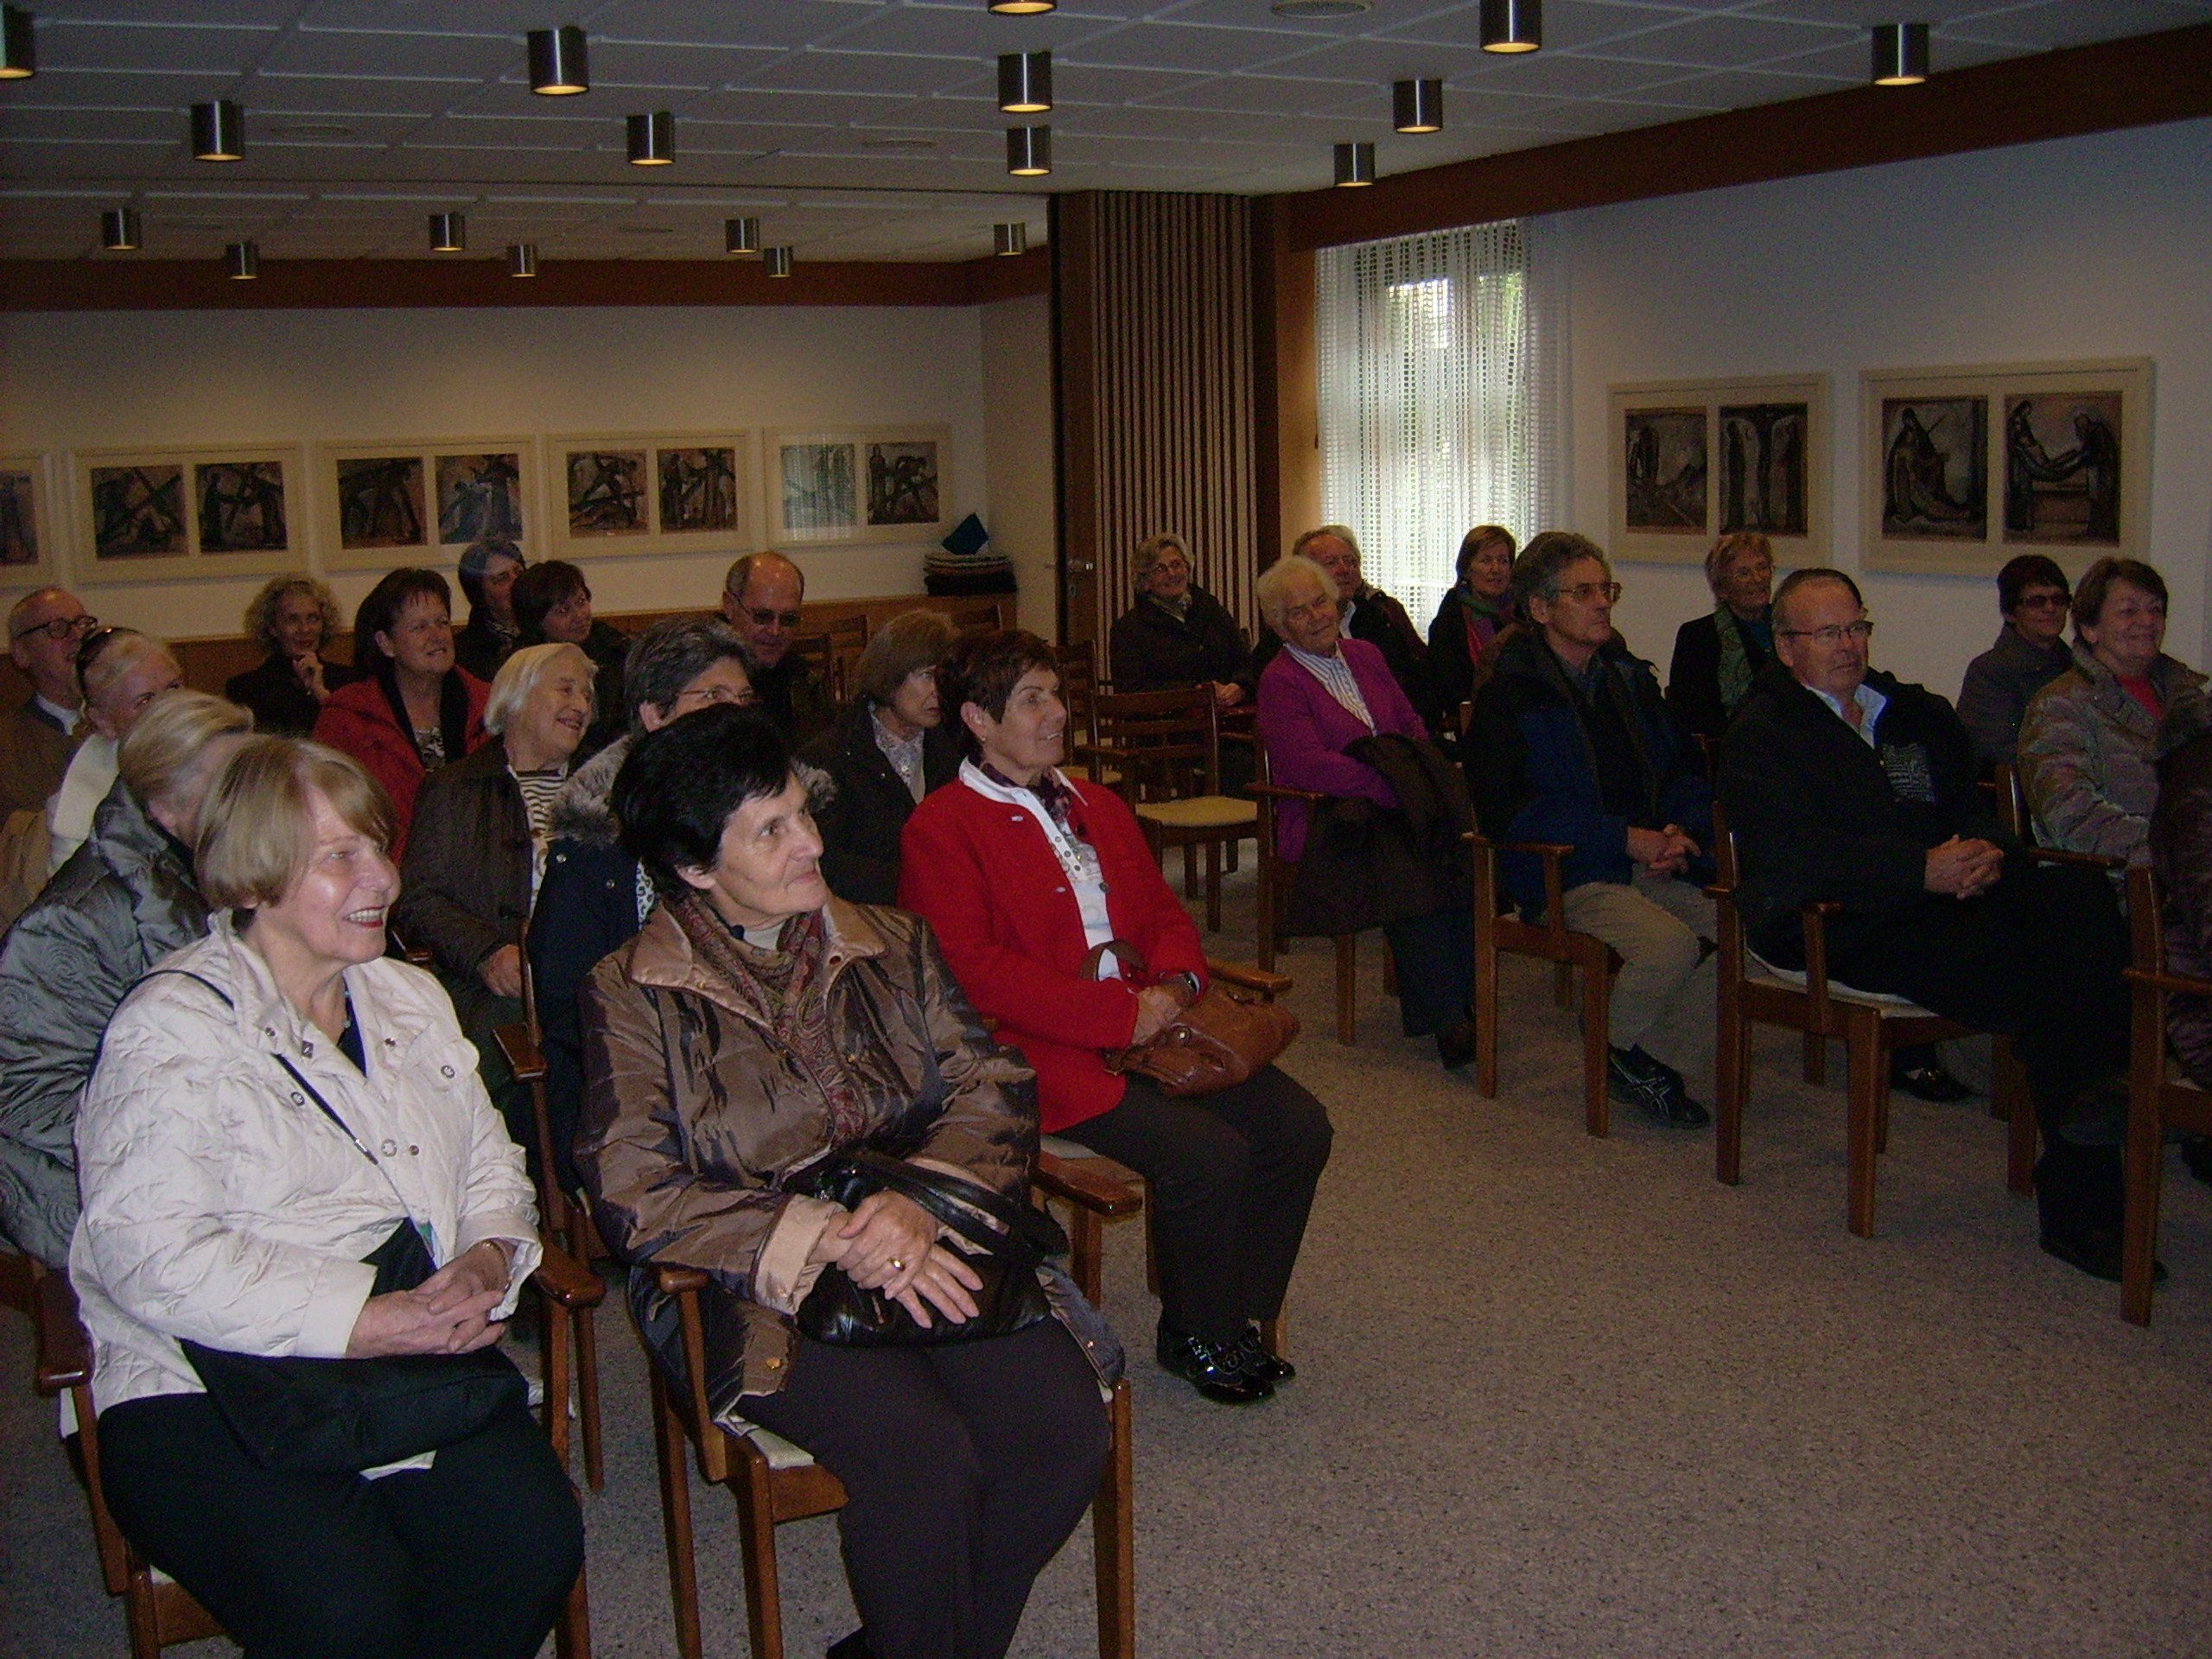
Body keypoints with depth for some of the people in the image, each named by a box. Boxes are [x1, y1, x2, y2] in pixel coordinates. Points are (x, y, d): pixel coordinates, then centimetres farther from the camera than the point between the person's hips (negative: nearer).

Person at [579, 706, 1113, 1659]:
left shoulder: (893, 946, 12)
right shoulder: (632, 994, 0)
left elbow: (992, 1086, 3)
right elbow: (633, 1195, -9)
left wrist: (919, 1202, -18)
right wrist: (825, 1240, -20)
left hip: (927, 1247, 4)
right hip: (752, 1288, -4)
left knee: (1064, 1428, -21)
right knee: (926, 1460, -29)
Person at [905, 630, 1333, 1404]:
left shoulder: (1095, 805, 22)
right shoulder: (941, 829, -4)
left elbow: (1165, 912, 22)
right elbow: (976, 972, -15)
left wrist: (1174, 984, -3)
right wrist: (1122, 1014, -18)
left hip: (1150, 1022, 8)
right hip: (1046, 1052, -8)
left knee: (1296, 1124, -7)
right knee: (1206, 1152, -25)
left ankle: (1236, 1313, 12)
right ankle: (1194, 1336, 2)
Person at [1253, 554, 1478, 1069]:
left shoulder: (1366, 656, 20)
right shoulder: (1280, 682, -1)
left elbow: (1413, 727, 22)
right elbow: (1309, 766, -15)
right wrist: (1399, 788, -22)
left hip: (1392, 812, 5)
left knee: (1456, 847, -28)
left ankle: (1460, 1002, -22)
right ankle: (1441, 1018, -27)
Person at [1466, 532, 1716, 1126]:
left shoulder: (1631, 678, 19)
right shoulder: (1508, 695, -2)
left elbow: (1688, 771, 22)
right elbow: (1505, 810, -13)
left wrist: (1679, 831, -2)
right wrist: (1625, 837, -16)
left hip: (1652, 865, 6)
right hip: (1568, 876, -6)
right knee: (1671, 945, -30)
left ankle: (1652, 1050, 2)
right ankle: (1616, 1049, 0)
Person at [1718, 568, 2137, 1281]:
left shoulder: (1916, 713, 27)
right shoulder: (1762, 732, 5)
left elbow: (1973, 806, 20)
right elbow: (1788, 854, -11)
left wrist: (1988, 852, -6)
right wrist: (1924, 869, -19)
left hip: (1950, 891, 6)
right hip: (1838, 926, -6)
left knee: (2081, 895, -25)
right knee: (2012, 962, -31)